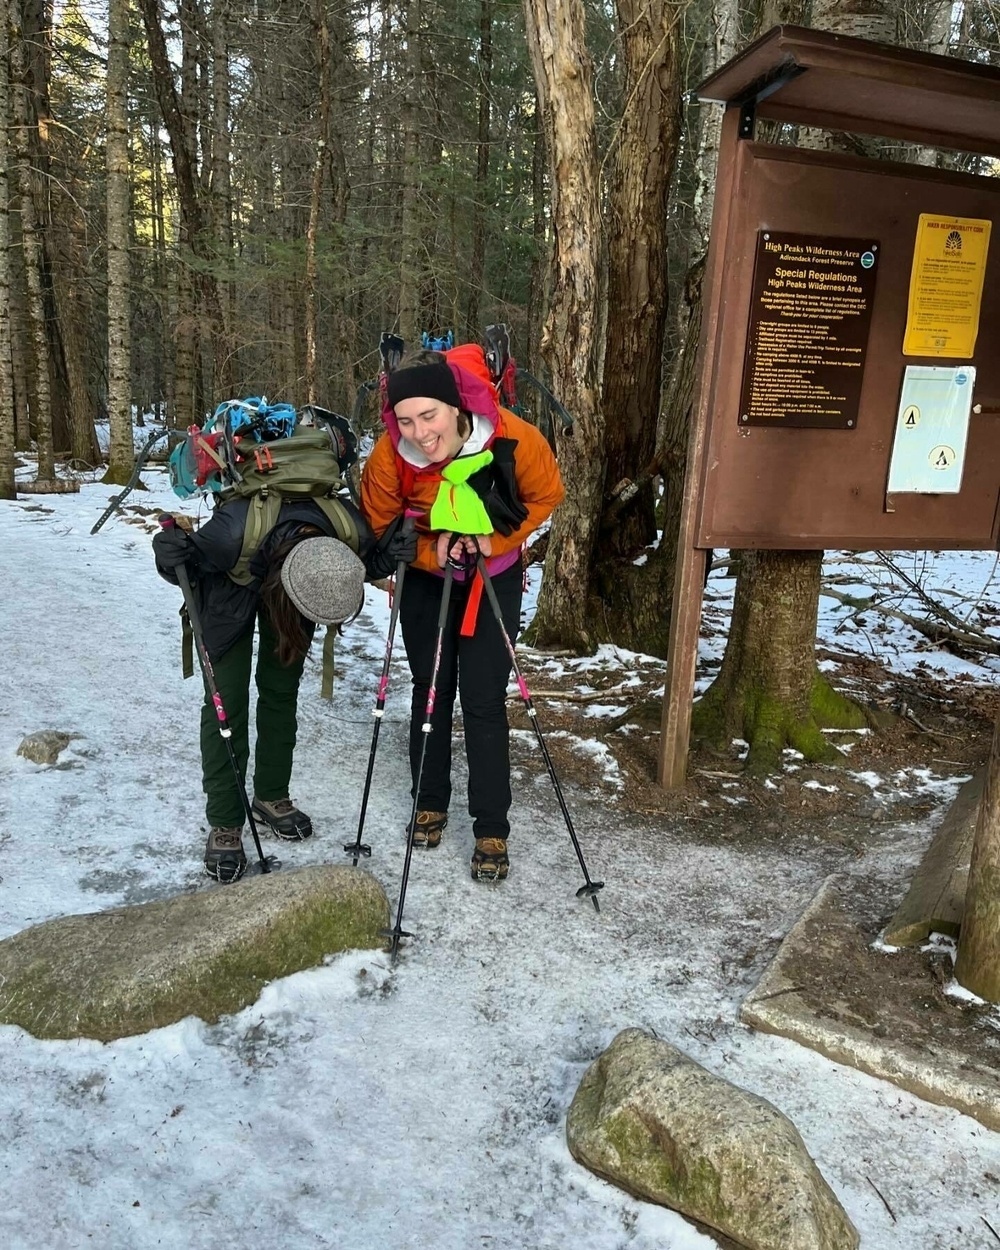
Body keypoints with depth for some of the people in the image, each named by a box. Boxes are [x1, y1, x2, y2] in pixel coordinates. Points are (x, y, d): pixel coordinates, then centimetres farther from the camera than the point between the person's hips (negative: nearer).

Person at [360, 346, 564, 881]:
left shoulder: (515, 439, -30)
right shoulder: (389, 456, -29)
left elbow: (545, 497, -10)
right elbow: (381, 526, -10)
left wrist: (491, 541, -21)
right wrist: (433, 551, -25)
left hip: (495, 579, -1)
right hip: (425, 577, 1)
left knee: (483, 700, -3)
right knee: (431, 691, 12)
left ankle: (492, 830, 9)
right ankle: (430, 804, 31)